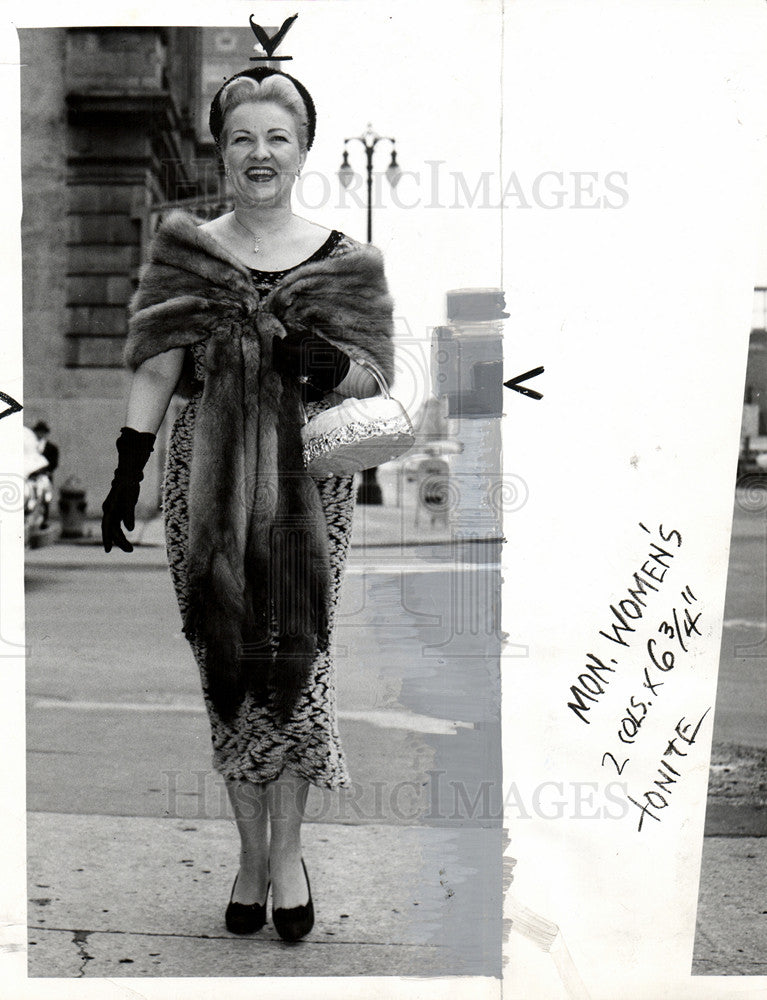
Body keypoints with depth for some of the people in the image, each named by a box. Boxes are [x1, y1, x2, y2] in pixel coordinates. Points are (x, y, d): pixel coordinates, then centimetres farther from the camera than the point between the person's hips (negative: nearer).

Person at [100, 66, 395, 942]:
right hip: (209, 479, 1)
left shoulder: (343, 261, 4)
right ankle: (252, 852, 21)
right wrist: (125, 472, -6)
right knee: (225, 659, 5)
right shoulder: (183, 250, 6)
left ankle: (287, 849, 17)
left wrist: (330, 366, -19)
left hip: (307, 483, -1)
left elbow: (374, 375, 3)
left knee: (294, 657, 0)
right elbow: (157, 366, 2)